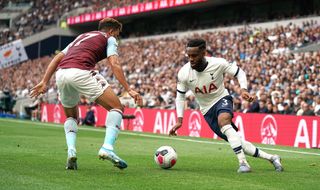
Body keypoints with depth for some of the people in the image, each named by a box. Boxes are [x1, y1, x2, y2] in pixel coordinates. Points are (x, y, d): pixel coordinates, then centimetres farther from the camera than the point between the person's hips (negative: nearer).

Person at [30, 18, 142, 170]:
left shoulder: (81, 37, 37)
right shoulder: (109, 39, 20)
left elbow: (57, 58, 27)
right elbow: (114, 65, 2)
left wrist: (44, 82, 22)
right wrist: (129, 90, -1)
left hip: (61, 74, 6)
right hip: (80, 72, -6)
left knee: (71, 116, 28)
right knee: (116, 107, 5)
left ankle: (71, 151, 4)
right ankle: (107, 147, -14)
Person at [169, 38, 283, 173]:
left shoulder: (218, 63, -22)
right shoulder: (183, 74, -17)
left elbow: (239, 72, -6)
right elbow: (180, 96, -2)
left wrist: (243, 89, -23)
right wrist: (179, 120, -8)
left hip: (222, 99, -3)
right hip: (207, 109, 3)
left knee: (223, 121, -38)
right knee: (236, 142, 0)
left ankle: (243, 162, -38)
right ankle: (271, 158, 15)